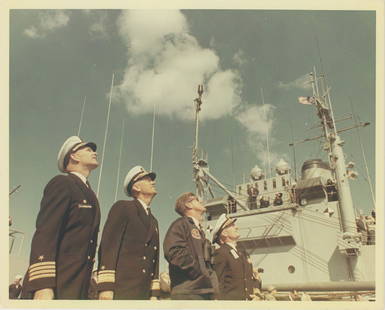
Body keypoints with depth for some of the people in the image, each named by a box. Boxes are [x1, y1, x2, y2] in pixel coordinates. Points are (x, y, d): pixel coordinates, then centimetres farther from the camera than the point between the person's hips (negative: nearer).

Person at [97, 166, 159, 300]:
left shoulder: (154, 222, 22)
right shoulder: (122, 207, 2)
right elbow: (108, 246, -8)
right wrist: (105, 286, -18)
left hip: (144, 292, 6)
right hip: (121, 288, -6)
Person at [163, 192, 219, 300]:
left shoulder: (200, 230, 25)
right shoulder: (181, 224, -2)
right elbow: (173, 251, -18)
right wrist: (200, 275, -16)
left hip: (206, 290, 9)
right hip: (188, 292, -8)